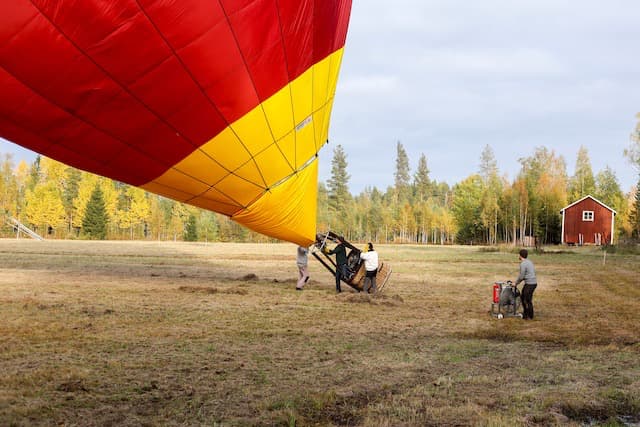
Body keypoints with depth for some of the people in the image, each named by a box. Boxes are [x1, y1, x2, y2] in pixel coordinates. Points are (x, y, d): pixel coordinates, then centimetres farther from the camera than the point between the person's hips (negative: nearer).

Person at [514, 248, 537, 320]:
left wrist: (516, 283, 3)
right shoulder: (529, 261, 13)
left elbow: (521, 276, -15)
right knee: (522, 297, 20)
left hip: (530, 284, -10)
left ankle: (530, 316, 11)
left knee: (528, 300, 1)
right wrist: (517, 281, 20)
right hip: (532, 282, 10)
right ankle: (525, 313, 29)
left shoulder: (523, 264, -17)